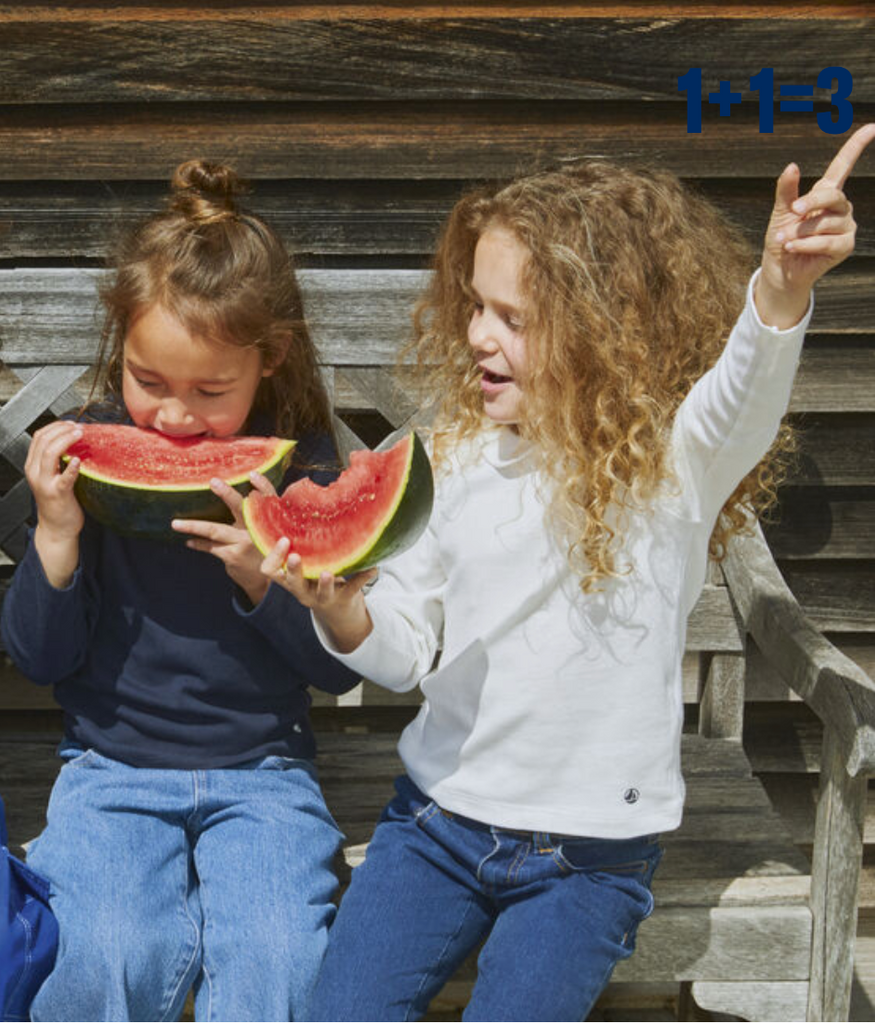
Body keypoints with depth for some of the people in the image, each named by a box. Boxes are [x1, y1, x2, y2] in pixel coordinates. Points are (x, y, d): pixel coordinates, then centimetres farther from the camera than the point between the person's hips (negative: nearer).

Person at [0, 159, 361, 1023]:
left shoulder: (300, 465, -4)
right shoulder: (86, 457, -3)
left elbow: (341, 668, -3)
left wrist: (261, 574, -20)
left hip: (262, 771, 0)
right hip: (112, 769, 1)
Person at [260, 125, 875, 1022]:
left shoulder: (674, 467, -11)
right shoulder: (461, 459, 0)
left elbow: (741, 394, -35)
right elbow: (405, 649, 6)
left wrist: (782, 287, -55)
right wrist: (339, 607, -15)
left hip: (587, 854, -3)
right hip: (437, 814, 3)